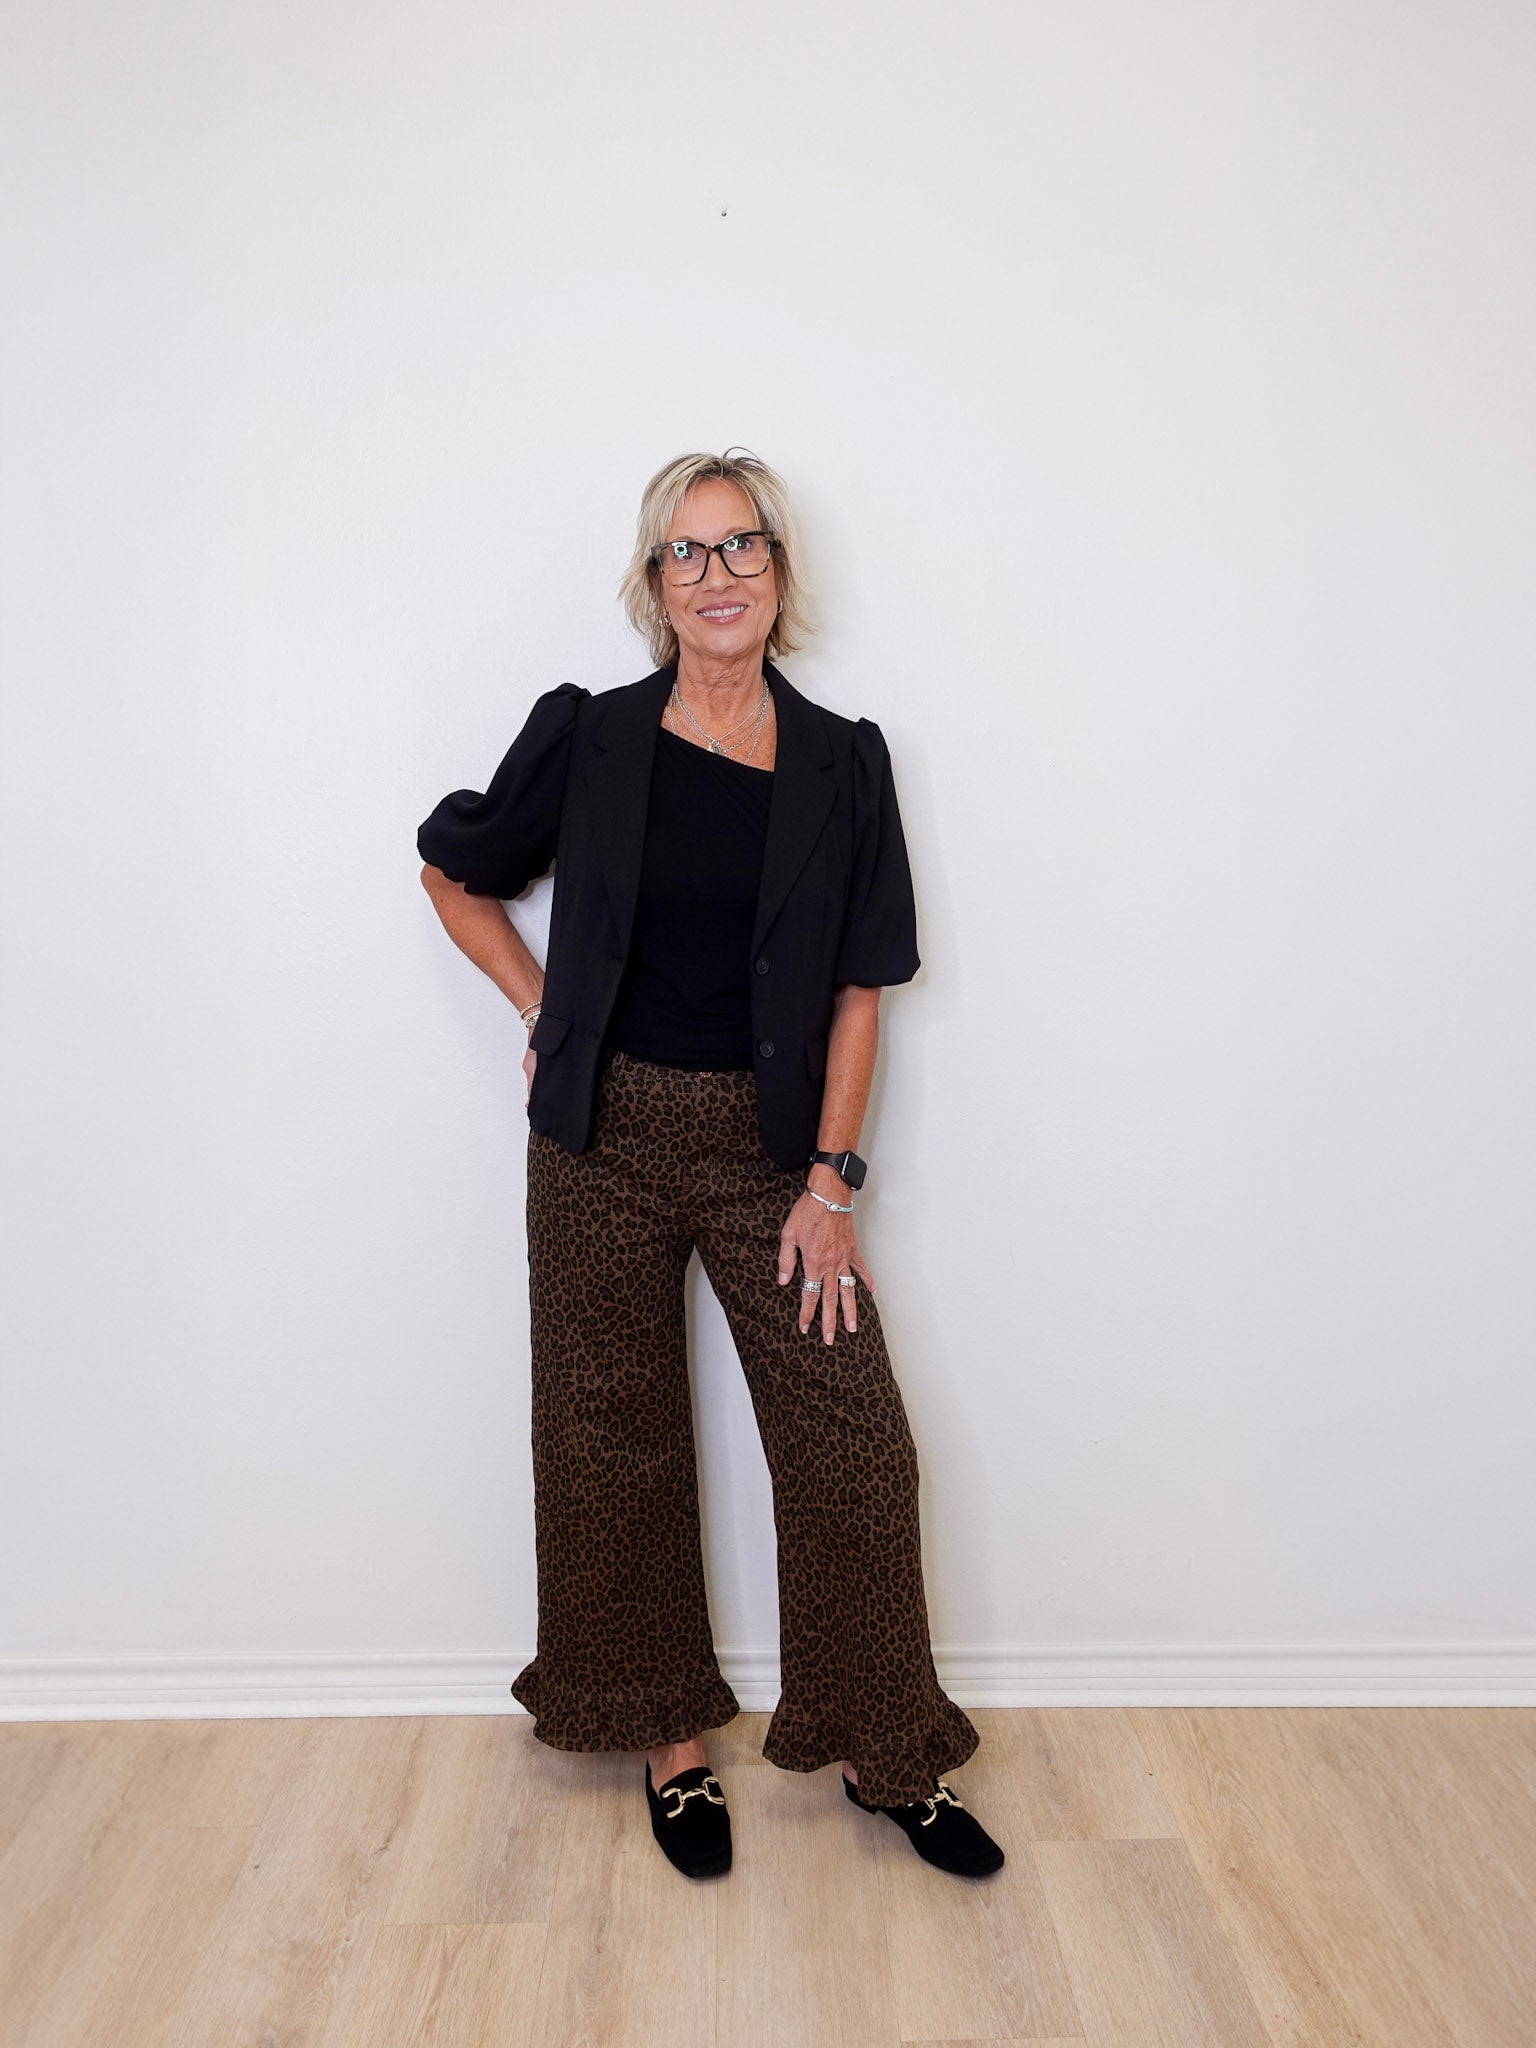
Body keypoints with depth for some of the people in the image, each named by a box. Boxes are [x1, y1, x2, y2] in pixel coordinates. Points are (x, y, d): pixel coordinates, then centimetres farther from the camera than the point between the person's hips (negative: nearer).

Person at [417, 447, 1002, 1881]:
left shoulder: (841, 763, 0)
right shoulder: (589, 738, -2)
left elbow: (858, 987, -1)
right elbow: (453, 874, 12)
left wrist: (830, 1179, -7)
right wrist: (546, 1017, 3)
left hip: (770, 1146, 0)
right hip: (606, 1141, 0)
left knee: (856, 1445, 0)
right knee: (616, 1442, 9)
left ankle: (886, 1757, 23)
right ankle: (672, 1743, 31)